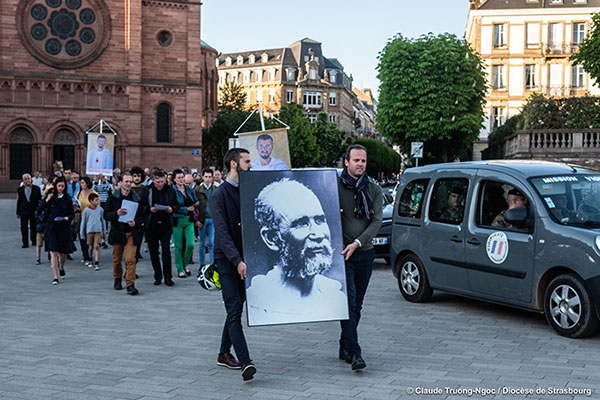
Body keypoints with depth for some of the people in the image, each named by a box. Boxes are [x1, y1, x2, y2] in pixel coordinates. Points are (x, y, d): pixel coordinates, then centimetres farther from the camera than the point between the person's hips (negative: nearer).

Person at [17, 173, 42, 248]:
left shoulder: (36, 189, 3)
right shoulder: (20, 189, 6)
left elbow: (40, 200, 6)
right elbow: (18, 202, 8)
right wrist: (18, 212, 7)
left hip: (34, 212, 0)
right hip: (23, 212, 0)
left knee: (33, 227, 8)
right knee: (24, 228, -1)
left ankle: (34, 241, 26)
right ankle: (25, 243, 4)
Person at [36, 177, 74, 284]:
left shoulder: (67, 199, 5)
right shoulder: (50, 197, 2)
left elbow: (72, 214, 10)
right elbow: (39, 210, -2)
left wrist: (67, 218, -11)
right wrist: (47, 200, -12)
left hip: (64, 228, 2)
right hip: (52, 228, -1)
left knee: (63, 252, 8)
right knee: (53, 252, -10)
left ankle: (61, 268, 40)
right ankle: (55, 277, -6)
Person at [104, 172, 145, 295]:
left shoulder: (136, 198, 3)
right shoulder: (113, 197, 2)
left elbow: (141, 216, 8)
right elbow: (106, 215, 0)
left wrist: (135, 222, -13)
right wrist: (116, 213, -19)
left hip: (132, 233, -1)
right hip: (117, 232, 1)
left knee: (131, 259, -11)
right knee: (117, 259, 13)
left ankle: (130, 285, -11)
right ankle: (117, 279, 37)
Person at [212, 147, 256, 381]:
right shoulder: (220, 194, -9)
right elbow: (222, 232, -17)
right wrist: (237, 260, -26)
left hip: (243, 258, 7)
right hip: (227, 259, -7)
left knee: (236, 307, 13)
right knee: (234, 311, -10)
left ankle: (224, 353, 27)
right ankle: (245, 362, -15)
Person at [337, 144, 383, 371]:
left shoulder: (374, 190, 6)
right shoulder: (335, 187, -2)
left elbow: (376, 221, -2)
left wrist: (357, 243, -15)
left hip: (365, 253, 4)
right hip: (342, 253, -4)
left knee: (357, 305, 11)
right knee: (349, 303, -13)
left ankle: (345, 348, 24)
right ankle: (354, 353, -15)